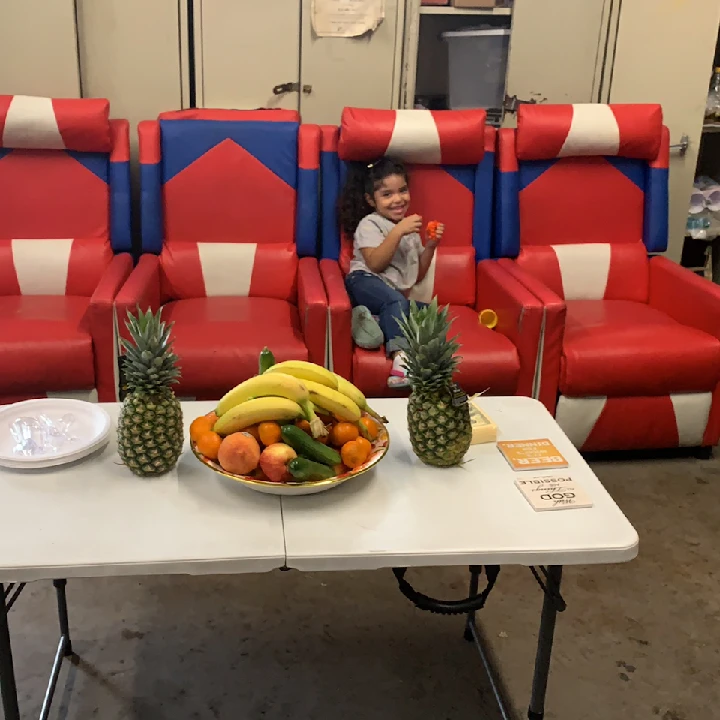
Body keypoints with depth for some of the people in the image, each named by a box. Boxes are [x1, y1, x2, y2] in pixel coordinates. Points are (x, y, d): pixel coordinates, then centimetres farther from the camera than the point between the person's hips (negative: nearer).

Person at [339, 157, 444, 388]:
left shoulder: (409, 227, 24)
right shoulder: (369, 224, 4)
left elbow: (417, 275, 23)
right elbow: (375, 264, -14)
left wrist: (430, 246, 8)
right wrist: (397, 232, -18)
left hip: (397, 295, 6)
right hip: (365, 284, -6)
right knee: (396, 301, -39)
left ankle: (368, 318, -34)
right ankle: (399, 354, -49)